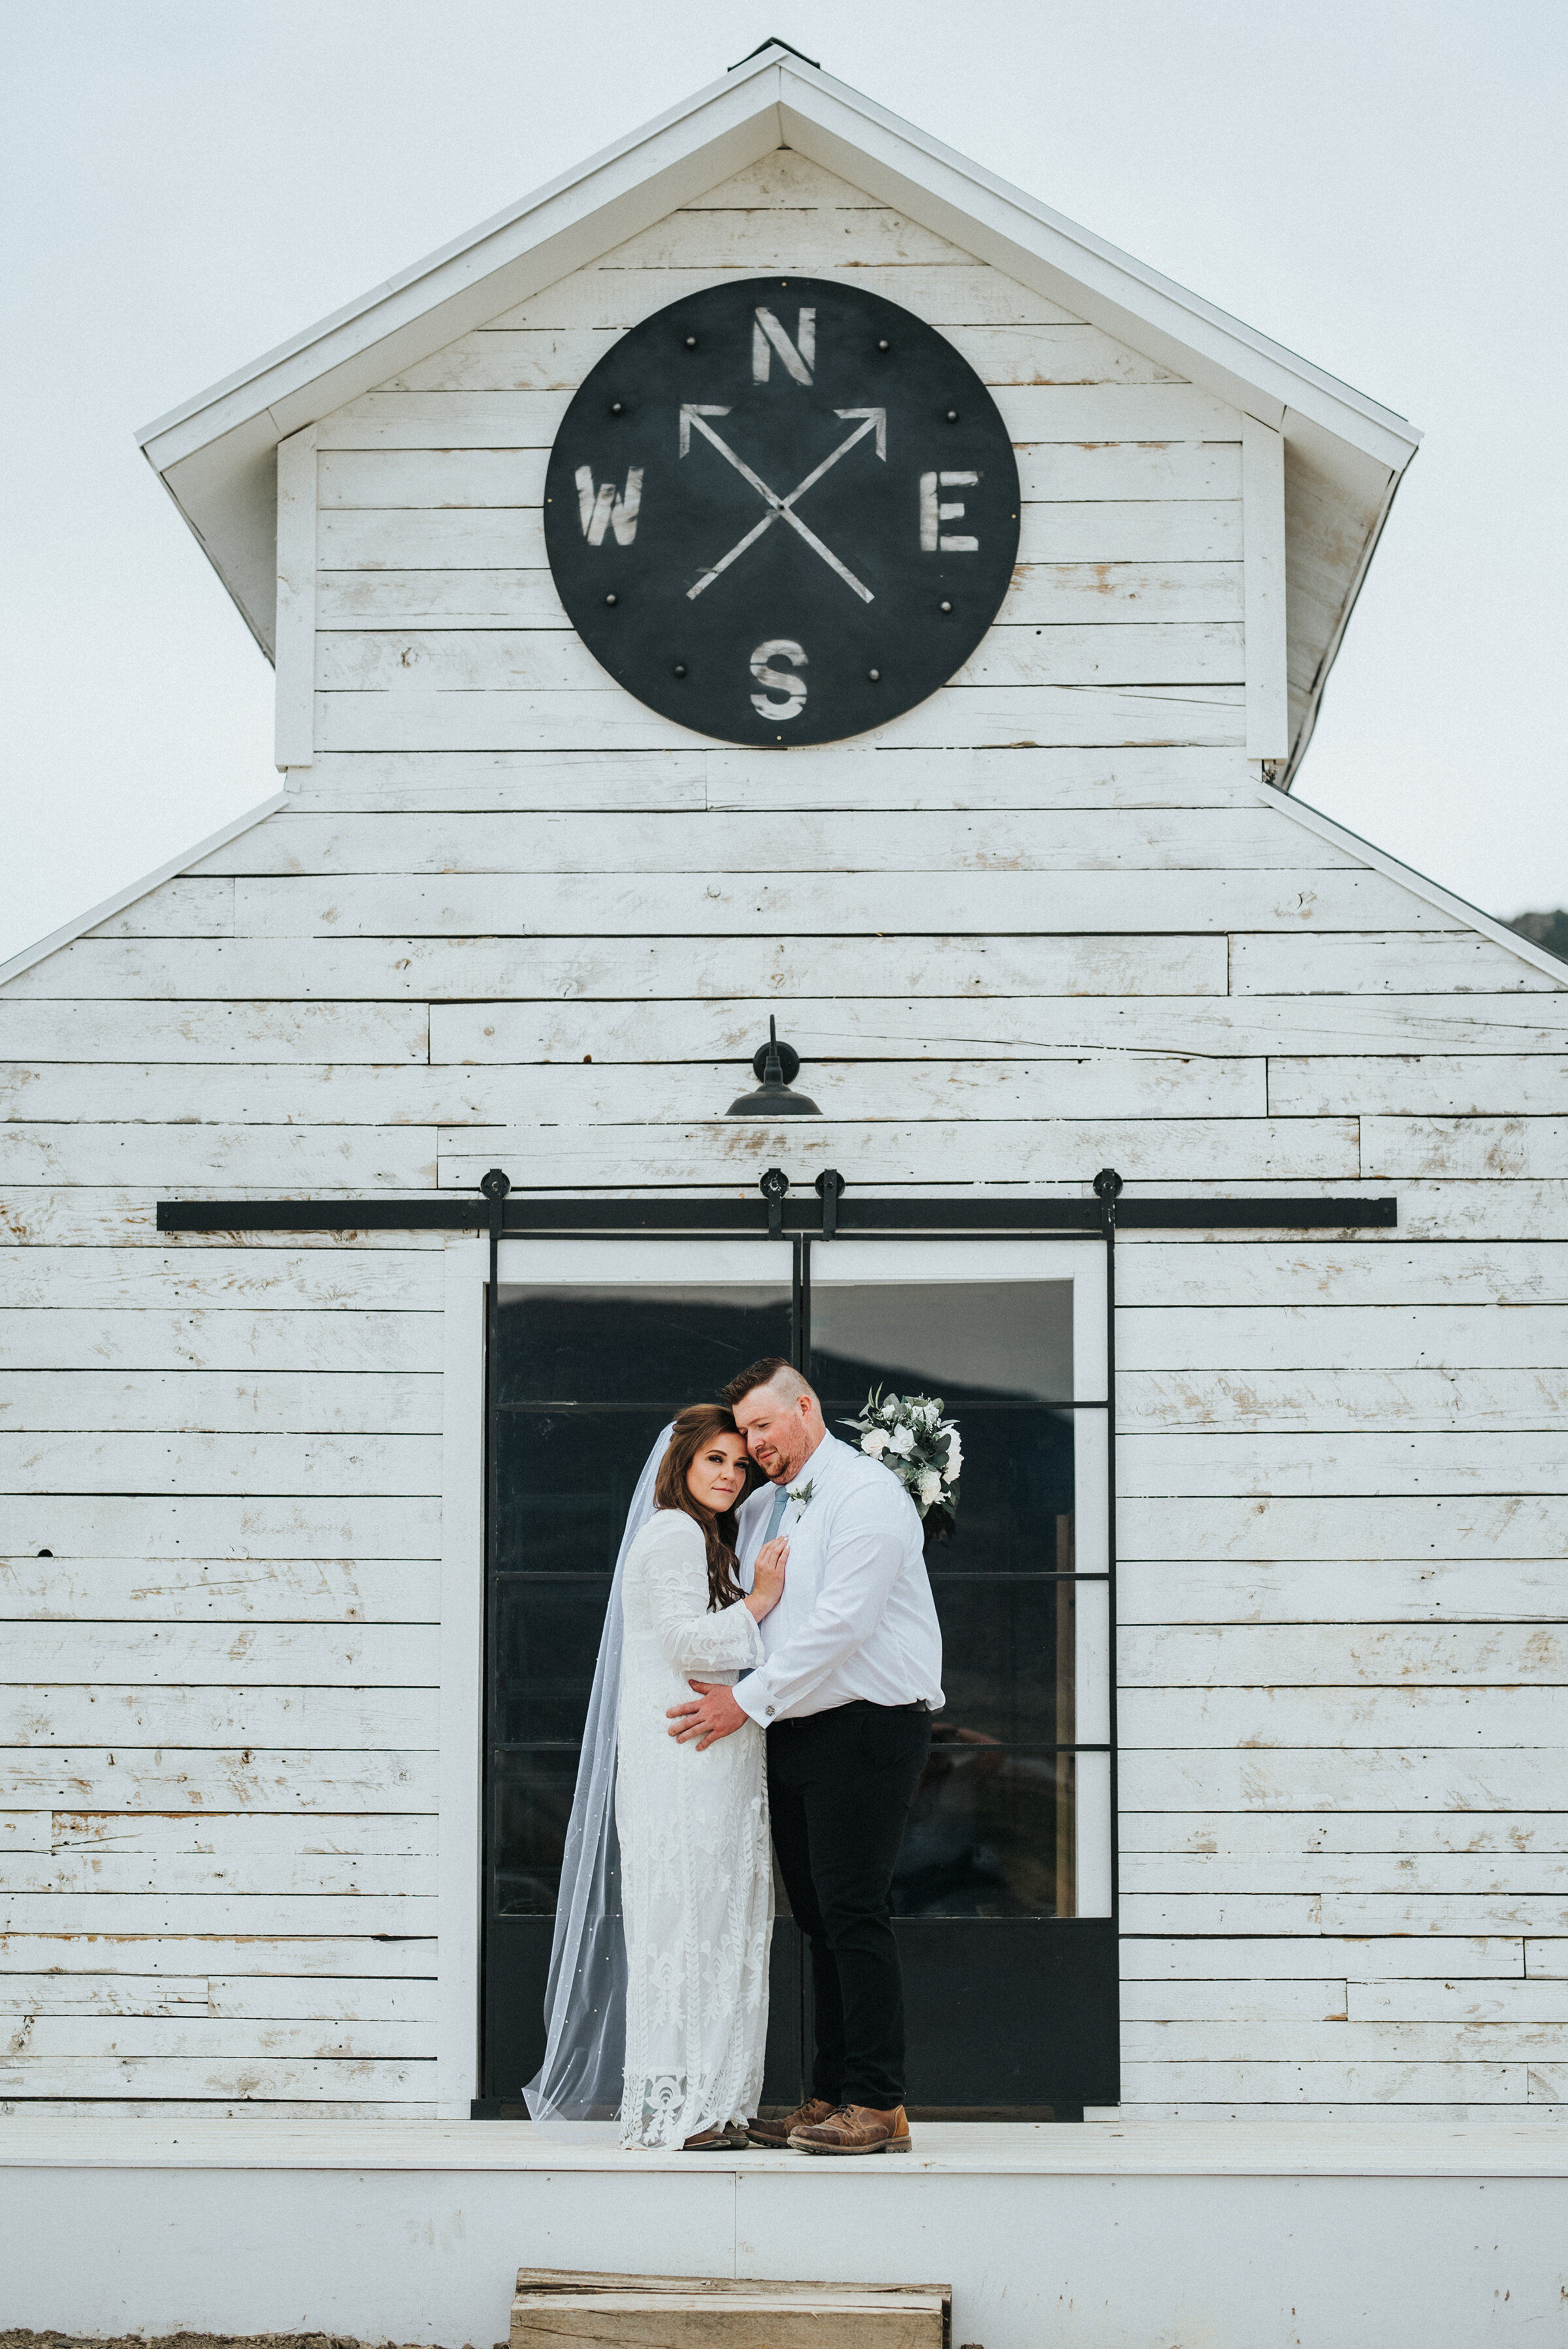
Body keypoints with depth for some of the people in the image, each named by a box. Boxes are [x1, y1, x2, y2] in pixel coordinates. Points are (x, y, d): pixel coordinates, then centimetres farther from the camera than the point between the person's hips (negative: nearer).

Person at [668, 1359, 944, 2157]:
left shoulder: (865, 1494, -9)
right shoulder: (770, 1509, 19)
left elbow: (840, 1624, -17)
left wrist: (749, 1700, -15)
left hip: (866, 1727, -8)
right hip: (796, 1734, 9)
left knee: (853, 1914, -11)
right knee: (818, 1919, 8)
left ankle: (879, 2105, -8)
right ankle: (831, 2098, 12)